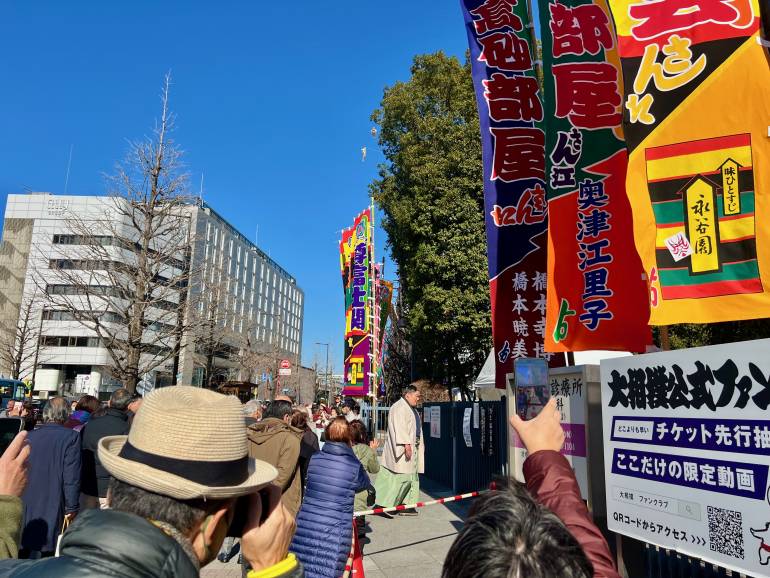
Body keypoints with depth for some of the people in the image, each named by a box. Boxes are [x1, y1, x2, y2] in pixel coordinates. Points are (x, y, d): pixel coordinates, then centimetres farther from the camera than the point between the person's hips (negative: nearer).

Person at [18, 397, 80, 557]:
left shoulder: (28, 437, 2)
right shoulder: (71, 437, -12)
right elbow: (71, 478, -13)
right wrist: (71, 508, -4)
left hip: (23, 508, 4)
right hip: (51, 508, -4)